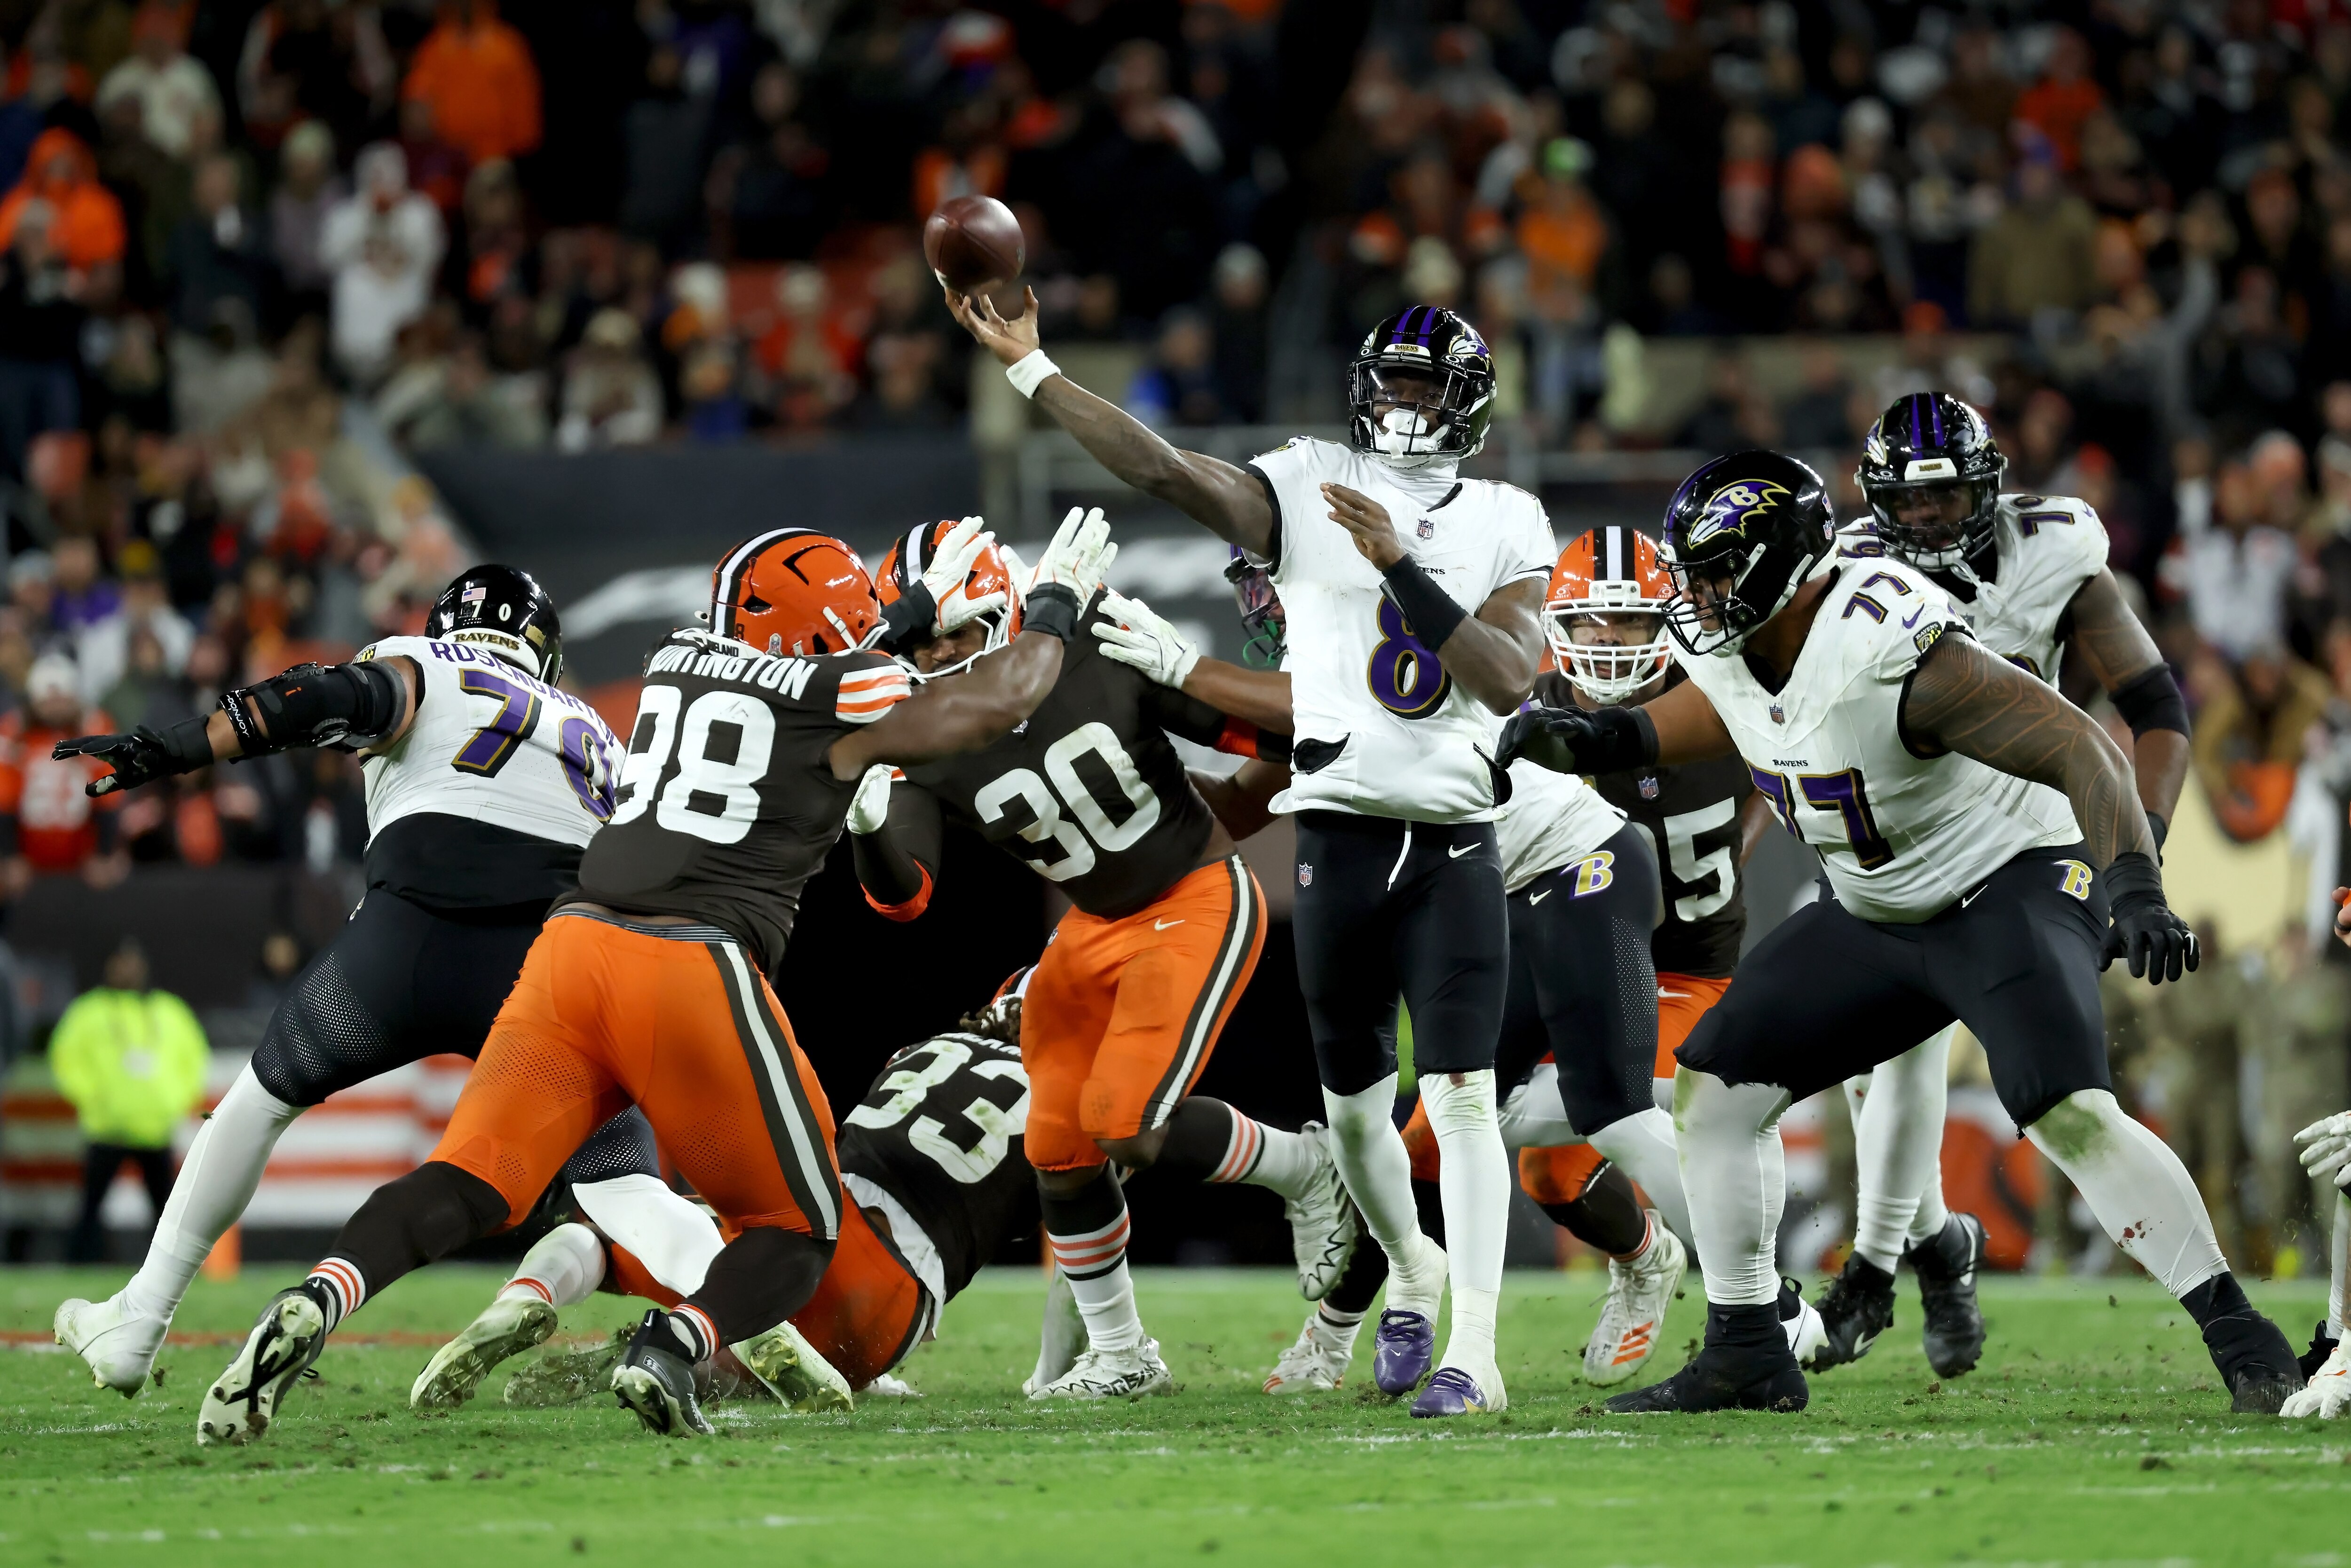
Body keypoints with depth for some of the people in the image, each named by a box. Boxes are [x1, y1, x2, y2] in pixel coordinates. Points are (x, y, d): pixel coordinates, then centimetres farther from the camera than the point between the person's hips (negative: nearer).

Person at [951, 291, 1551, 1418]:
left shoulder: (1507, 525, 4)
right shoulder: (1309, 491, 2)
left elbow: (1508, 681, -11)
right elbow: (1162, 471, -12)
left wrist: (1402, 566, -19)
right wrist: (1026, 366, -21)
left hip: (1456, 847, -2)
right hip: (1339, 839, 2)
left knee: (1462, 1097, -13)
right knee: (1354, 1103, 13)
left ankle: (1473, 1354, -14)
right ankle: (1412, 1272, 40)